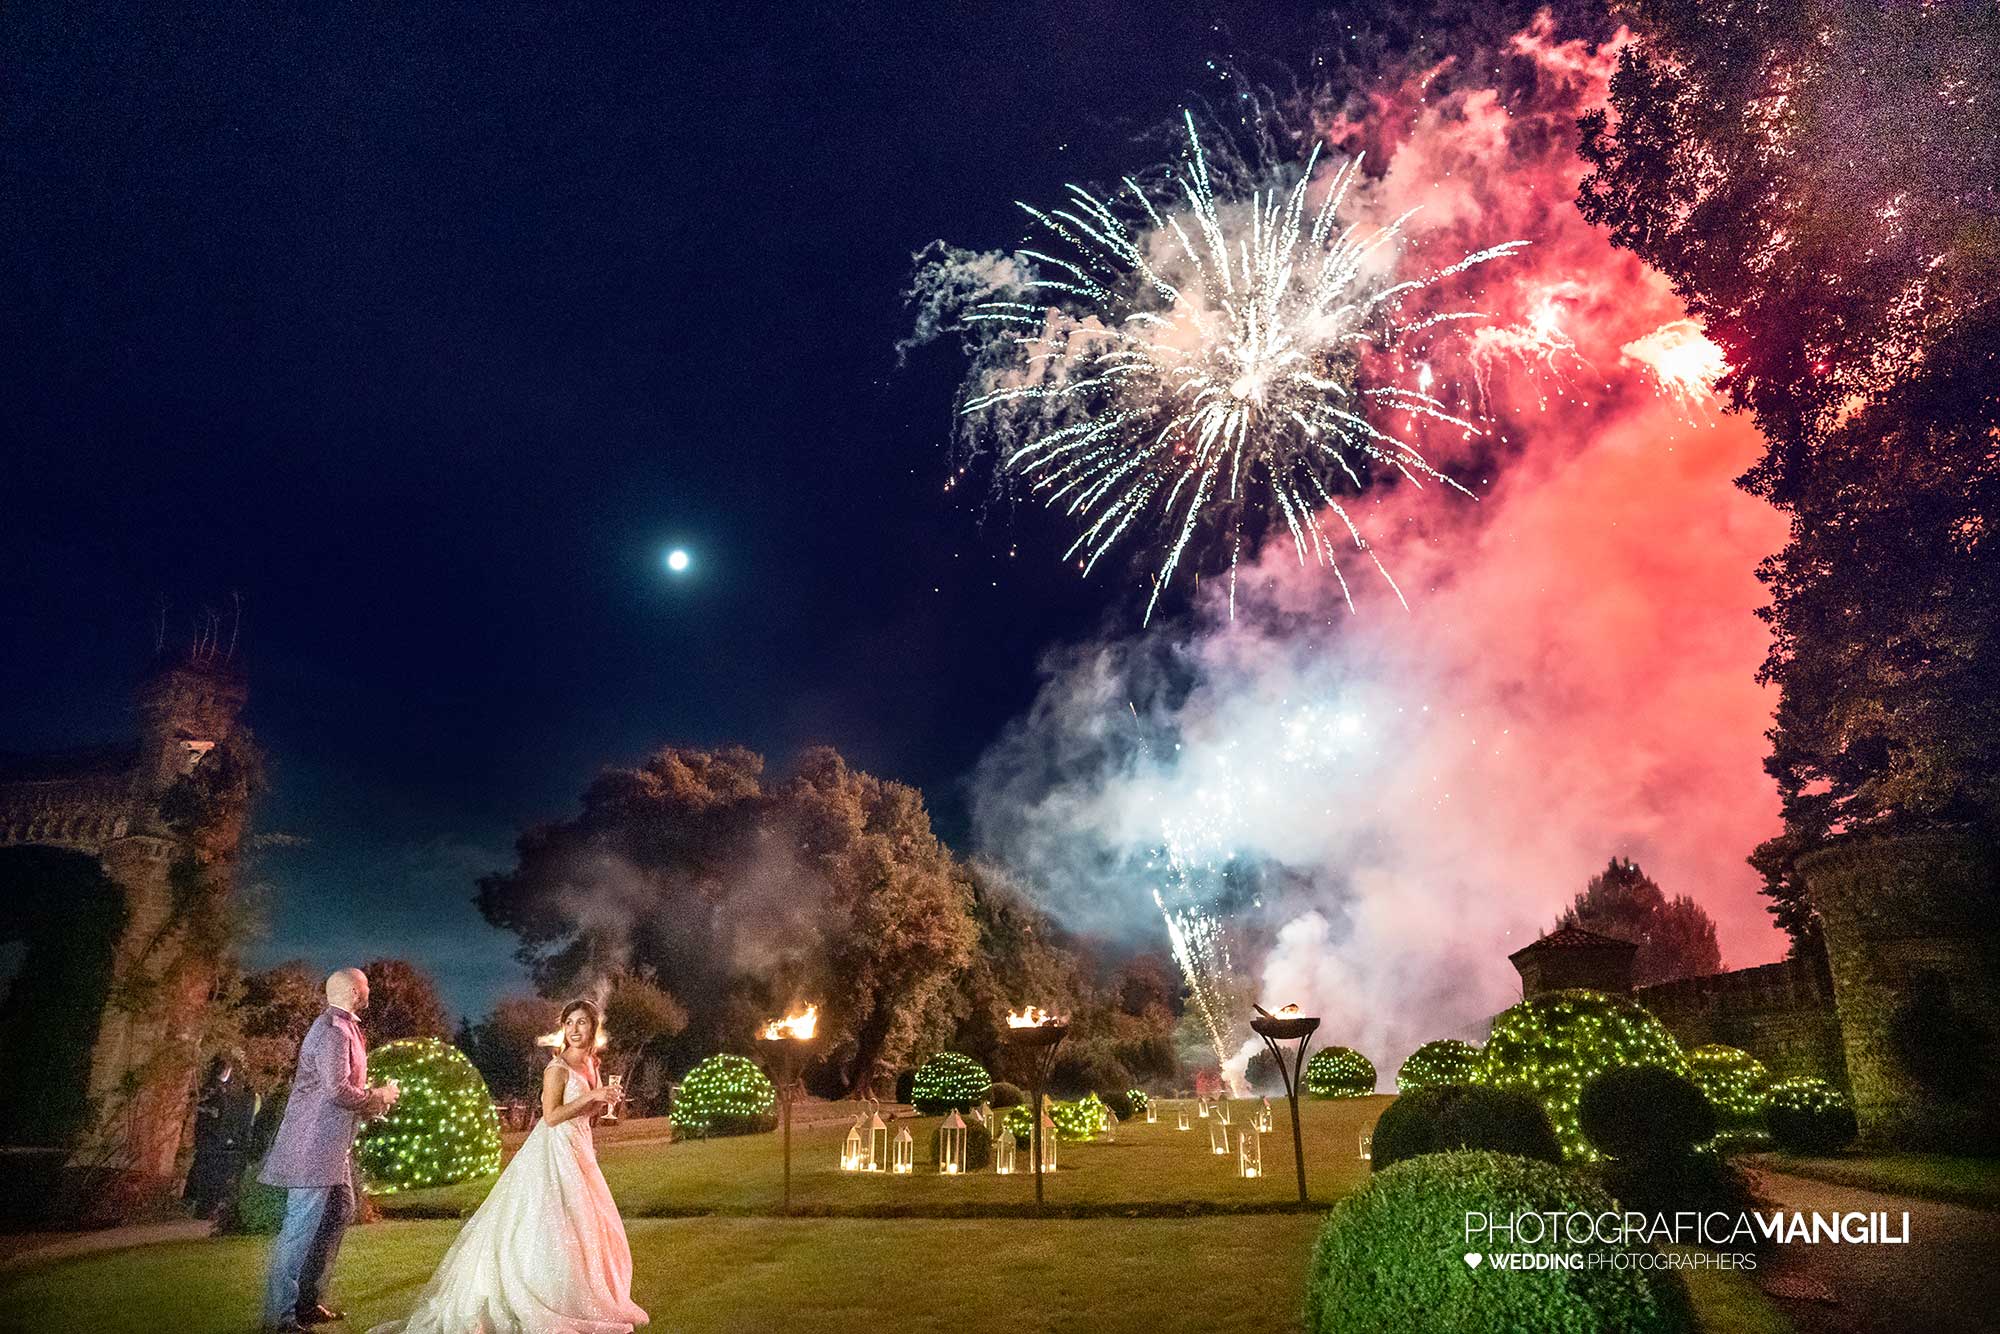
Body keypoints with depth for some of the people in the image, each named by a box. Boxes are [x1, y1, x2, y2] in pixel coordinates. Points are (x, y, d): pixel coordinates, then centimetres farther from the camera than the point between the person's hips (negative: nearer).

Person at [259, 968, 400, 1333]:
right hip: (315, 1143, -11)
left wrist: (375, 1096, 7)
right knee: (302, 1225, -4)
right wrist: (378, 1098, -10)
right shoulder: (333, 1030, -18)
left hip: (331, 1143, 11)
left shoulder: (344, 1028, 13)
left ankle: (308, 1300, 27)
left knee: (340, 1212, 17)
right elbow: (337, 1090, -24)